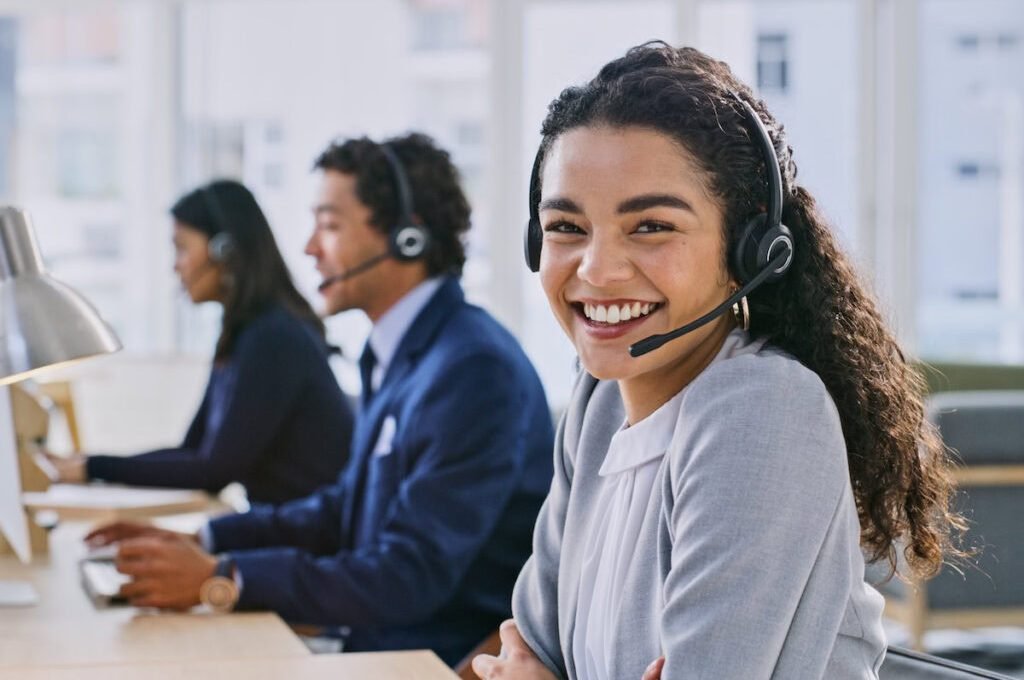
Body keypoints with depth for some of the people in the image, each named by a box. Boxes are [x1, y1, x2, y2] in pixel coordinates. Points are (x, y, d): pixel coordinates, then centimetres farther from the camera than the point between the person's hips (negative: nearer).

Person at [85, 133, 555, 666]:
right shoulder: (397, 354, 11)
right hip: (374, 644, 8)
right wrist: (201, 542, 10)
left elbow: (411, 577, -22)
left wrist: (221, 578, -22)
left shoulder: (473, 369, -19)